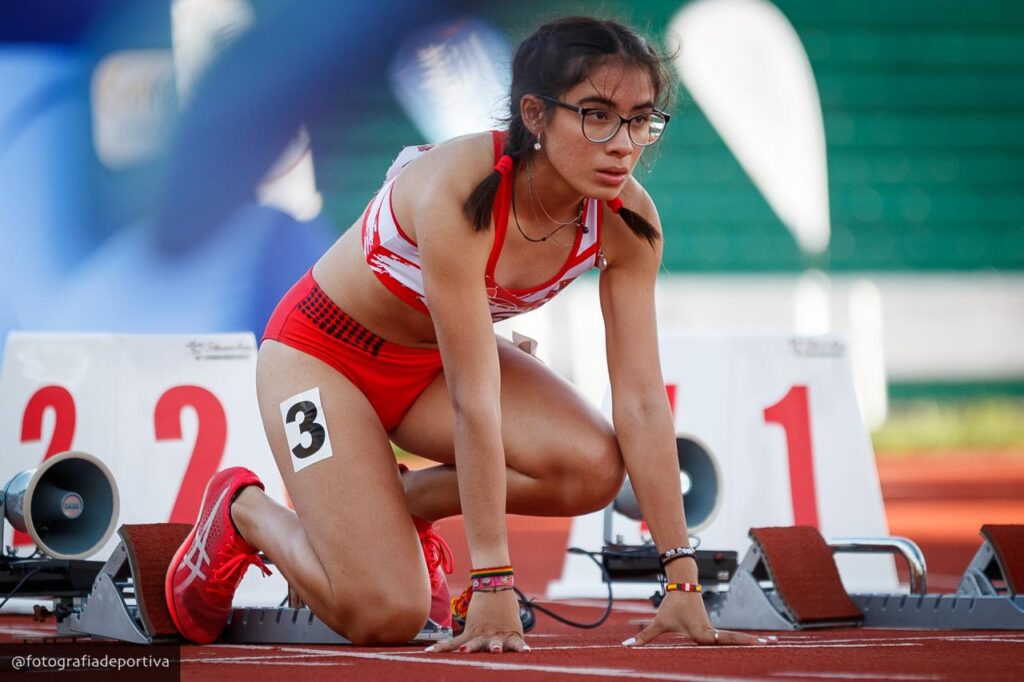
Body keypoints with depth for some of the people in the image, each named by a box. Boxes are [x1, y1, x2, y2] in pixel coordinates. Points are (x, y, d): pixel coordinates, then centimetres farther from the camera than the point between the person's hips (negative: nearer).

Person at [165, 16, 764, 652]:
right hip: (321, 352, -6)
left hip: (433, 361, 6)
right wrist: (493, 587, -34)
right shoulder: (461, 192, -36)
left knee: (594, 468, -22)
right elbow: (475, 401, -35)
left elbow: (641, 399, -17)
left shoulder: (627, 220, -19)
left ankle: (404, 503, 6)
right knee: (384, 615, -19)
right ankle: (244, 511, 12)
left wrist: (683, 582, -21)